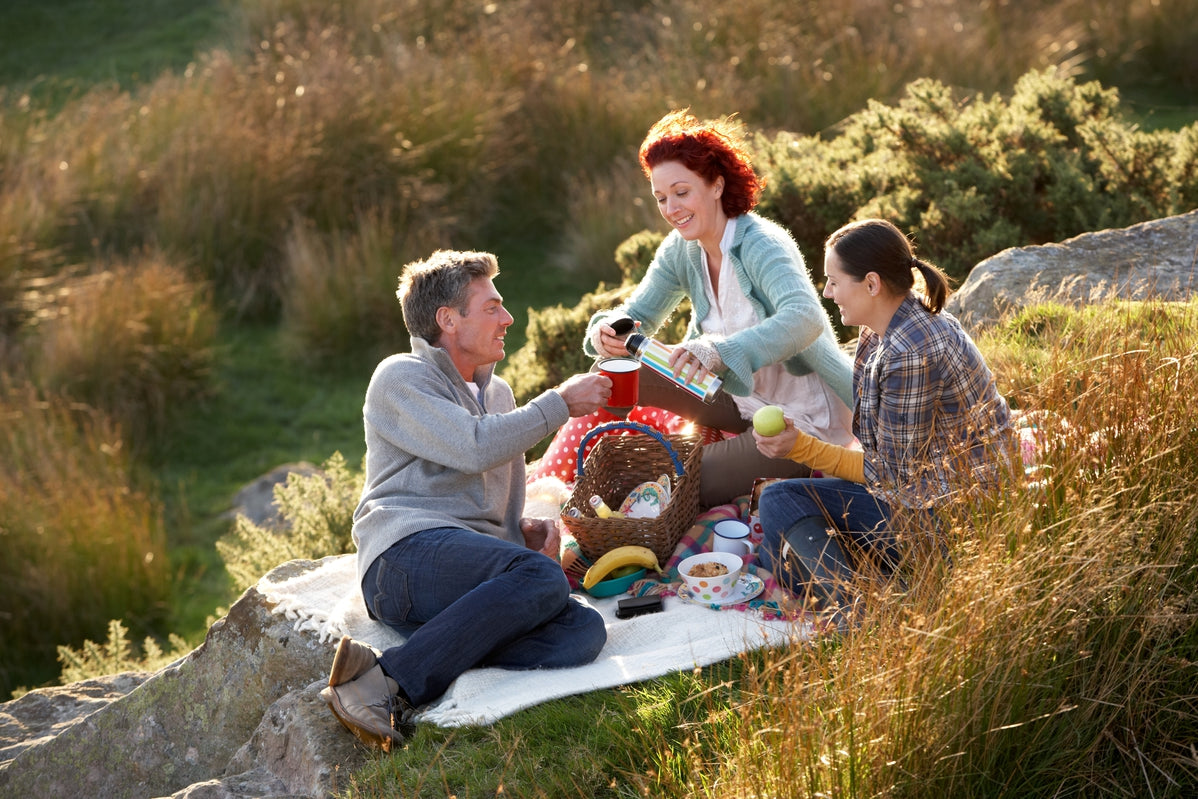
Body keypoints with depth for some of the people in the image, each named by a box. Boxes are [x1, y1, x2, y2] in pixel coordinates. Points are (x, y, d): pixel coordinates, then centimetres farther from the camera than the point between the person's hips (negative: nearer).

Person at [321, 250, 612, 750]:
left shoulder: (497, 392, 31)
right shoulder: (401, 378, 8)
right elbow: (475, 447, -10)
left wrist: (526, 529, 13)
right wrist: (560, 403, 0)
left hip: (481, 568, 7)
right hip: (408, 551, -7)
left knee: (582, 630, -24)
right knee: (541, 578, -35)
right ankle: (389, 682, -35)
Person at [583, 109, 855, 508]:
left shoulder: (762, 244, -25)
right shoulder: (681, 250, -2)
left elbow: (805, 318, -42)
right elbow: (637, 314, 2)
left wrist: (720, 351, -59)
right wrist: (610, 331, -25)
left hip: (804, 418, -8)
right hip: (743, 398, 8)